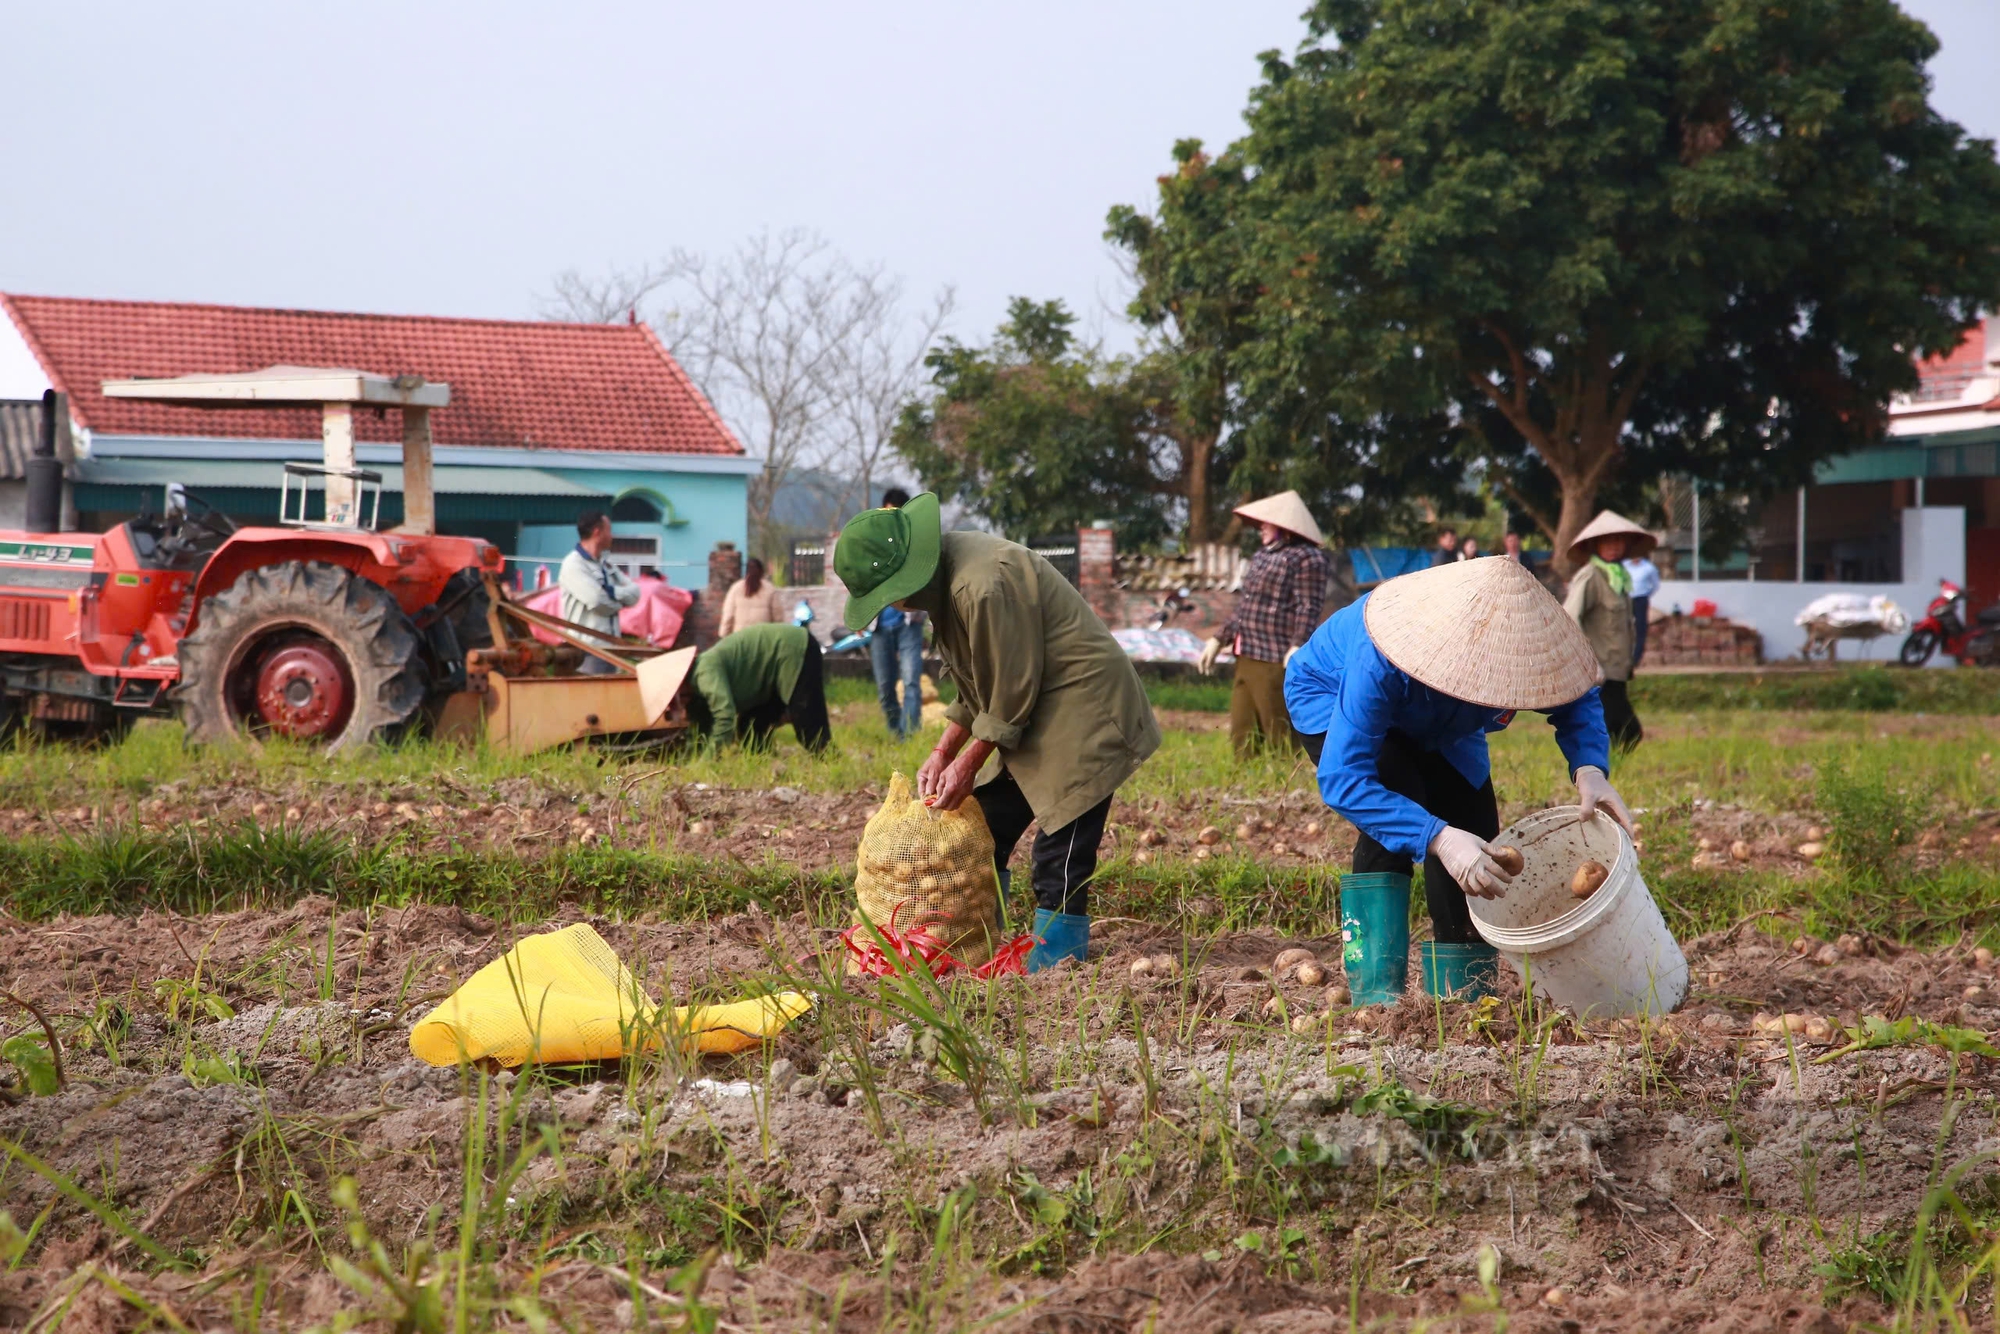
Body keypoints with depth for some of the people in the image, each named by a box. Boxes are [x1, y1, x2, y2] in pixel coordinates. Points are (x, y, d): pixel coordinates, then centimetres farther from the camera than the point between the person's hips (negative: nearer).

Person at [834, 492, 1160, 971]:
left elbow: (1013, 689, -20)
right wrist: (943, 752, 5)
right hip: (1036, 717, 11)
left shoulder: (984, 585, -26)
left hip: (1081, 712, -11)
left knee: (1061, 854, -11)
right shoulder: (946, 580, 7)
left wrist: (968, 763, -12)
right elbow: (976, 686, 14)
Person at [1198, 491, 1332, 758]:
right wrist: (1218, 639, 24)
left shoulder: (1306, 558, -10)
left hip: (1276, 662, -10)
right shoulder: (1263, 555, 20)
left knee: (1279, 737, -7)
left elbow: (1309, 608, -18)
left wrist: (1297, 647, -29)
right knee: (1242, 738, 12)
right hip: (1247, 658, 10)